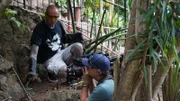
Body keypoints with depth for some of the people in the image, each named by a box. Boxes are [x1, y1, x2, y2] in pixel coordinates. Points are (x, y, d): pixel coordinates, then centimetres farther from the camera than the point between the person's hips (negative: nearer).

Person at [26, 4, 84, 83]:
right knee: (62, 70, -35)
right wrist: (32, 72, -37)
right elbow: (34, 52, -26)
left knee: (78, 46, -20)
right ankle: (52, 73, 1)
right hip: (50, 58, -6)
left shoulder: (58, 24, 1)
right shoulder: (39, 29, -18)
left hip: (61, 52, 6)